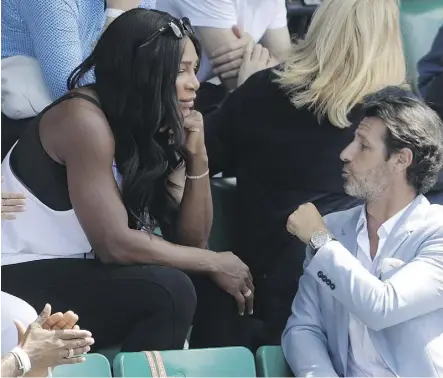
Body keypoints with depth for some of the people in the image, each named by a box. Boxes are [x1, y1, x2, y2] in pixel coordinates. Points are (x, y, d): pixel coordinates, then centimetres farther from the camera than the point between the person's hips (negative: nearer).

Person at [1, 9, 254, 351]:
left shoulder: (154, 127, 5)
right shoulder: (84, 119, -20)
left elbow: (191, 239, 2)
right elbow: (114, 244, -24)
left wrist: (197, 157, -12)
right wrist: (215, 263, -16)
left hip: (74, 269, 8)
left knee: (212, 288, -3)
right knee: (169, 291, -25)